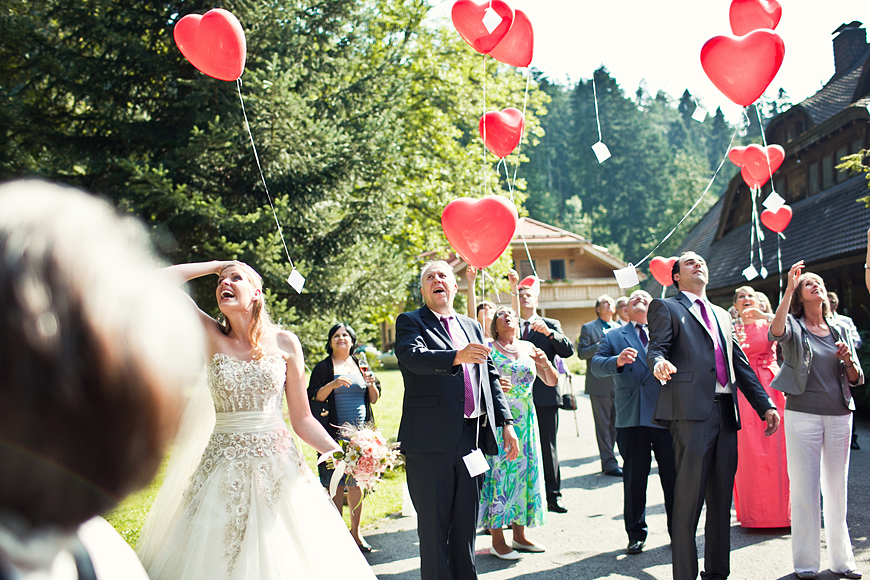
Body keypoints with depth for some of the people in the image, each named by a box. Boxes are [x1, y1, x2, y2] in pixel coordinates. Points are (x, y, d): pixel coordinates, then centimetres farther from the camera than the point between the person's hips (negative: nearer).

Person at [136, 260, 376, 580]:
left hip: (278, 463, 0)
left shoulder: (284, 342, 2)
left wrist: (340, 454, -12)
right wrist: (214, 265, 2)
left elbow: (302, 418, 2)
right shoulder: (212, 337, 2)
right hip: (223, 466, 0)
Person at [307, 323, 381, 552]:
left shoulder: (361, 366, 15)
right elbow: (313, 398, -5)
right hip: (335, 434, -3)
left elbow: (374, 399, 14)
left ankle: (355, 531, 17)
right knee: (336, 485, -3)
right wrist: (333, 384, -19)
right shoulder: (322, 368, 4)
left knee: (356, 483, 7)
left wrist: (371, 384, -6)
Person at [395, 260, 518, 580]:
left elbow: (491, 378, 20)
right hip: (431, 441, -5)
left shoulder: (472, 327, 20)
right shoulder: (410, 322, 3)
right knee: (434, 525, 0)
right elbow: (414, 357, -18)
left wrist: (506, 423, 10)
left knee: (466, 523, 12)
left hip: (471, 440, 5)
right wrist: (457, 356, -35)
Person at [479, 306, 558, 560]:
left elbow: (552, 381, 11)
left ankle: (519, 535, 17)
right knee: (499, 471, -5)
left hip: (525, 419, 5)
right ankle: (497, 541, 1)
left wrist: (545, 363, -8)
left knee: (524, 468, 6)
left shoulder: (529, 348, 11)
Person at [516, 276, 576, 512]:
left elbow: (568, 350, -1)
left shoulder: (551, 325, 13)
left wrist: (549, 332, -15)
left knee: (548, 448, 2)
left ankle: (552, 495, 9)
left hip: (545, 396, 0)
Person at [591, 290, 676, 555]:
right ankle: (636, 534, 17)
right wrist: (617, 361, -20)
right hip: (632, 419, 0)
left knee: (674, 476, 5)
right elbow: (596, 364, 1)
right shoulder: (613, 337, 14)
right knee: (634, 479, 5)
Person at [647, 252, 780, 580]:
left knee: (721, 498, 8)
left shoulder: (722, 315, 26)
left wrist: (765, 403, 16)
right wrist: (659, 364, -30)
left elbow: (741, 364, 24)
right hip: (691, 410, -6)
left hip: (725, 414, 6)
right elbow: (655, 349, -6)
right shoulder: (666, 308, 8)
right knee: (689, 498, -7)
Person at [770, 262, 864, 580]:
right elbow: (776, 331, -25)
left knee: (837, 488, 10)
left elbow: (856, 379, 13)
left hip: (839, 416, 4)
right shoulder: (794, 327, 1)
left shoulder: (840, 330, 12)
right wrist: (789, 287, -24)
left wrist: (849, 361, -9)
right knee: (805, 488, -1)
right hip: (802, 414, -4)